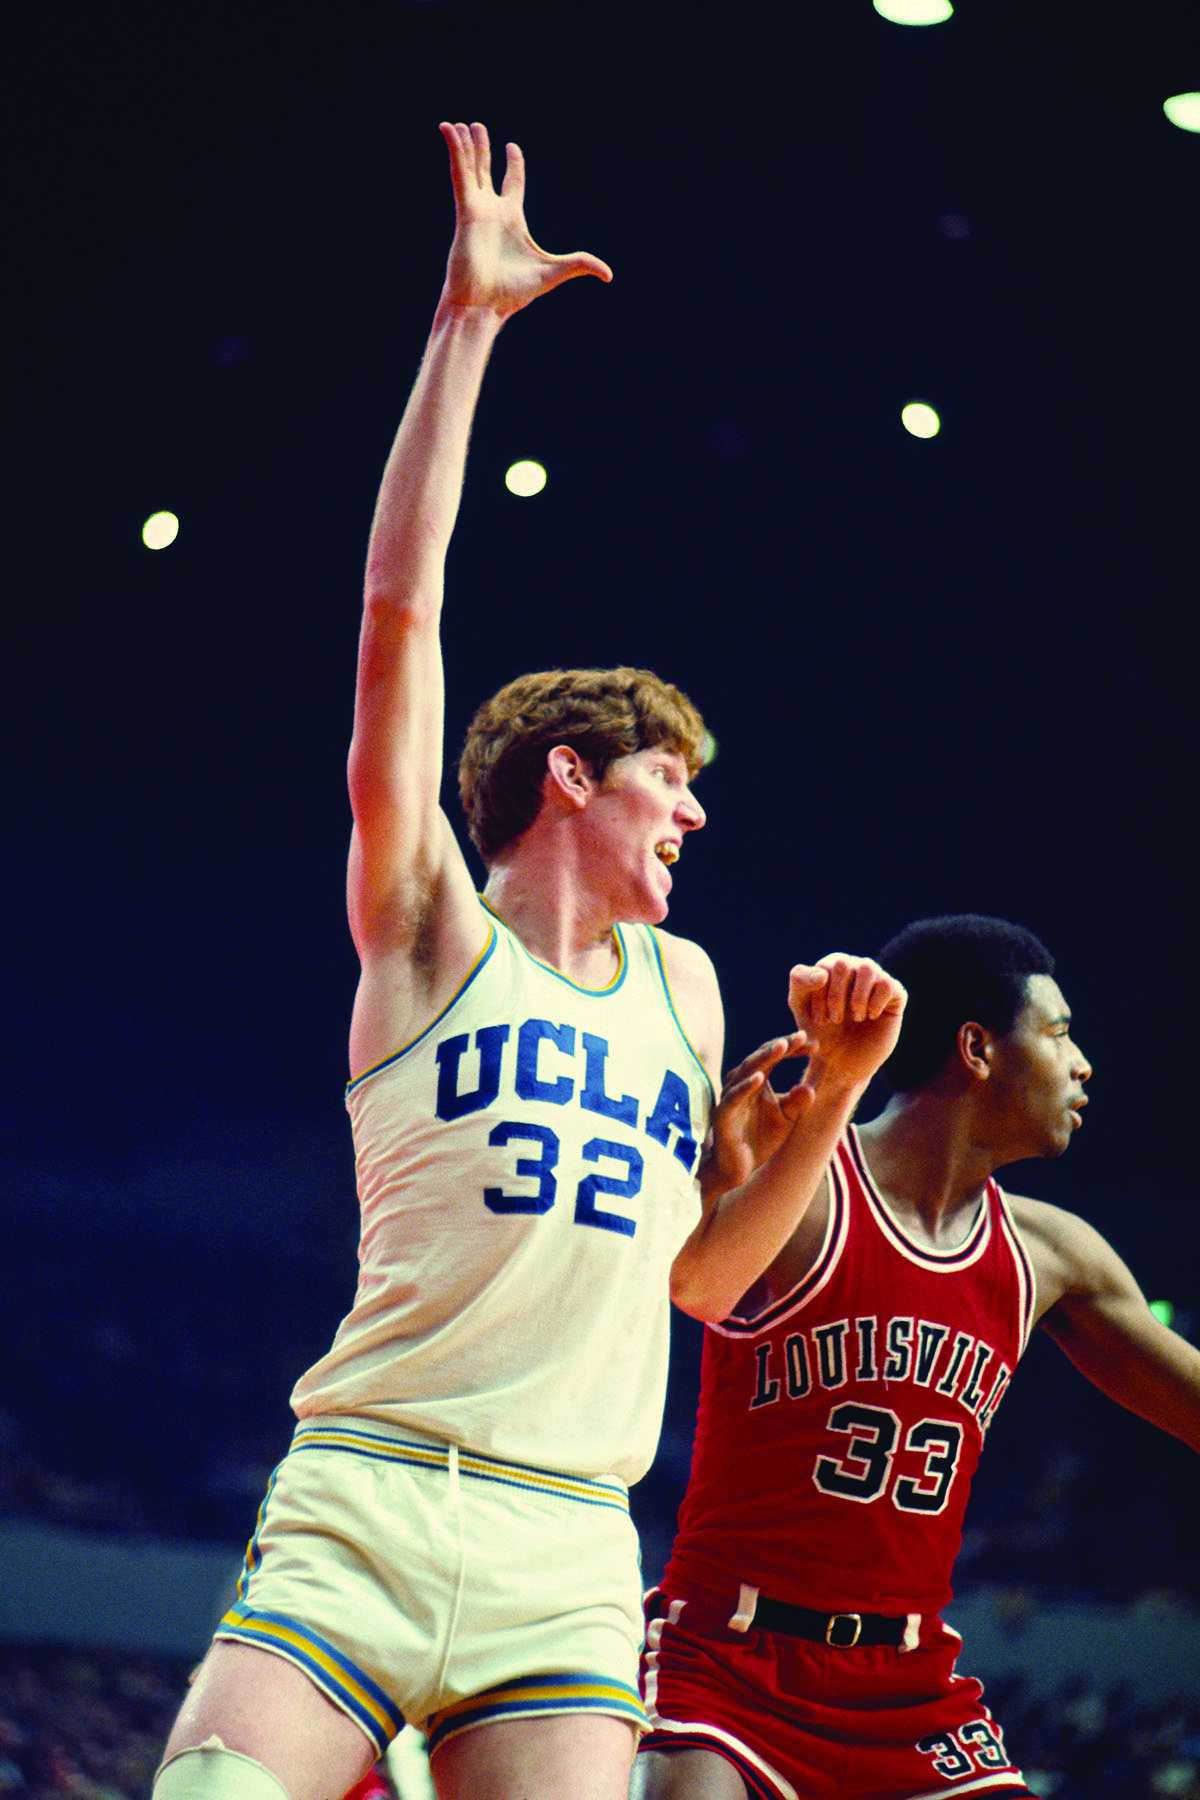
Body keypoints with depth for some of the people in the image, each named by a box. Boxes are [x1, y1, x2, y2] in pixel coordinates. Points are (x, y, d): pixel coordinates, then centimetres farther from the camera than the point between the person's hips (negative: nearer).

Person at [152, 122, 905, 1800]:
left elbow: (708, 1264, 24)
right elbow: (399, 610, -3)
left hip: (567, 1563, 4)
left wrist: (832, 1097, 9)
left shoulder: (681, 983, 20)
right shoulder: (429, 925, 6)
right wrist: (464, 322, -4)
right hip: (359, 1510, -4)